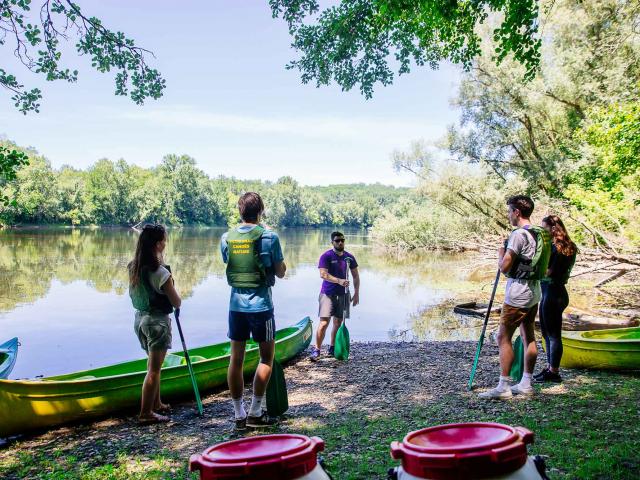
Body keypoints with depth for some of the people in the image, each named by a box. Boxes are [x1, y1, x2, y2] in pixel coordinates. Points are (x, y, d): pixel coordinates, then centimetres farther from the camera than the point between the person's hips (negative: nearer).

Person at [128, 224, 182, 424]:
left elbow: (133, 295, 10)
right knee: (153, 369, 2)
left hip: (140, 317, 8)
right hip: (157, 320, -8)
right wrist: (176, 297, 6)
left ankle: (156, 404, 33)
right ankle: (146, 413, 9)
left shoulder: (133, 268, 0)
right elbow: (177, 303, -13)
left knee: (154, 364, 21)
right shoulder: (161, 272, -21)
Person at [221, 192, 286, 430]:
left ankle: (239, 415, 16)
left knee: (236, 358, 9)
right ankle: (255, 413, 10)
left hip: (236, 304, 4)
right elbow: (280, 272, -4)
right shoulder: (269, 236, -10)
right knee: (267, 357, 10)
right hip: (261, 304, -4)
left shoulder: (226, 238, 1)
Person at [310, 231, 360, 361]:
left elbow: (356, 276, 12)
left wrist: (356, 293, 6)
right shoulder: (326, 256, -8)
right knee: (324, 322, -12)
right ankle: (316, 350, -4)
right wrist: (339, 280, -31)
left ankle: (332, 348, 24)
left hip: (343, 294, 5)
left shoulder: (349, 257, 7)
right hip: (328, 294, -5)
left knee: (338, 322, 11)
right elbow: (323, 274, -19)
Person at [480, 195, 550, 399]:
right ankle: (526, 384, 20)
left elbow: (504, 267, -18)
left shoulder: (518, 234, -18)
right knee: (528, 337, 13)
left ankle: (503, 387, -2)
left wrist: (501, 253, 1)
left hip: (517, 295, -9)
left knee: (503, 338, -4)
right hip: (534, 293, 9)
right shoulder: (541, 235, 10)